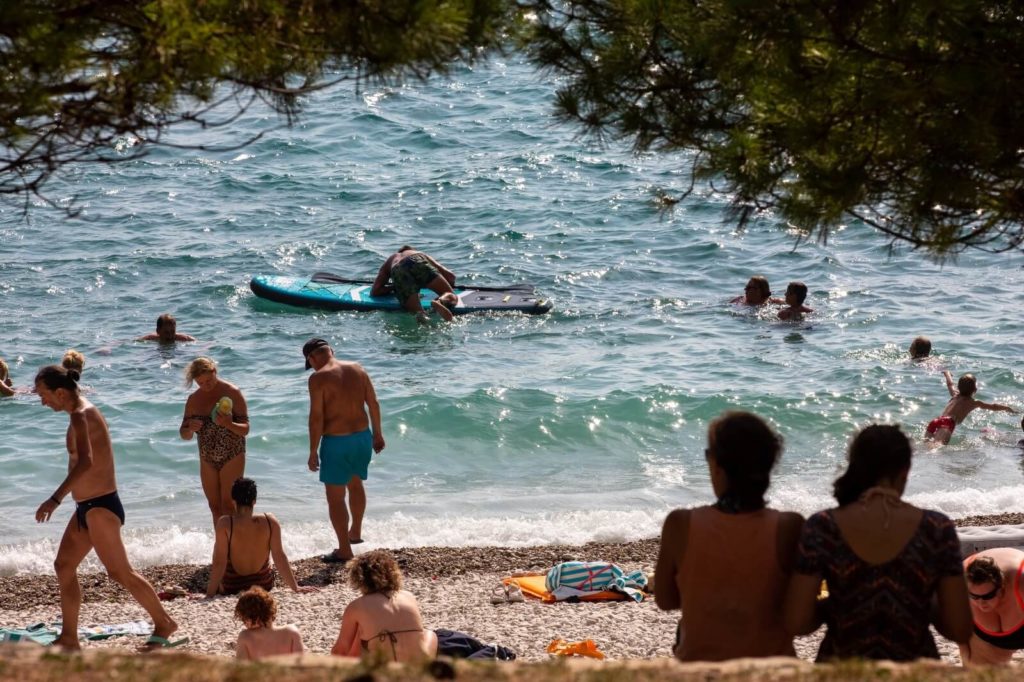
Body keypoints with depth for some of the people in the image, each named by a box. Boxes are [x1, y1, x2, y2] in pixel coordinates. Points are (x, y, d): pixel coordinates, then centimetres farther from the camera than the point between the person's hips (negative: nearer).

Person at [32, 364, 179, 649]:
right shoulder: (83, 413, 12)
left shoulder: (81, 416, -18)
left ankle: (163, 623, 6)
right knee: (64, 565, 11)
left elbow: (85, 462, -34)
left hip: (100, 507, -11)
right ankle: (68, 638, 14)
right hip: (88, 507, 11)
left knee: (120, 572, -4)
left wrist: (55, 499, -38)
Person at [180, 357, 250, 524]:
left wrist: (229, 424, -33)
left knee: (228, 506, -10)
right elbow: (184, 435, 9)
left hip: (232, 458, -5)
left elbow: (245, 429, -11)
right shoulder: (193, 400, 4)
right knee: (215, 507, 8)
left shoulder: (232, 393, -10)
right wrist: (190, 430, -16)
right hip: (207, 460, 5)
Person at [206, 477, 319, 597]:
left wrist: (209, 594, -14)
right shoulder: (270, 521, -13)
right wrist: (295, 587, -1)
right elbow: (279, 557, -10)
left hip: (231, 588, -2)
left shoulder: (225, 523, -20)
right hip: (264, 585, 2)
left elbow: (219, 562, -20)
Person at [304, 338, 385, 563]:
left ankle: (345, 550, 9)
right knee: (355, 484, 29)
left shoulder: (318, 378, -15)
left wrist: (313, 452, -10)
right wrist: (377, 434, 19)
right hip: (362, 435, 7)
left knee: (335, 497, 6)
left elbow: (316, 417, -16)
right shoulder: (358, 369, 3)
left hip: (336, 442, -7)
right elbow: (373, 404, 7)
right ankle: (355, 532, 45)